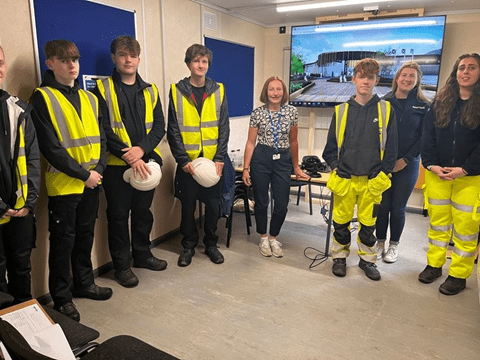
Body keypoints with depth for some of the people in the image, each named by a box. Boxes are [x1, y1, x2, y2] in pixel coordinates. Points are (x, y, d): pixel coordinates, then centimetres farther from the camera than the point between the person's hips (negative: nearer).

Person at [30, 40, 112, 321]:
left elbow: (100, 138, 9)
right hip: (63, 184, -5)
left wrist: (99, 168, -6)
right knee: (63, 241, 5)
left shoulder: (90, 98, 11)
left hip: (91, 182, 6)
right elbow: (50, 146, -14)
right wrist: (83, 174, -15)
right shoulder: (42, 97, -7)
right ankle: (62, 297, 21)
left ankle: (84, 283, 34)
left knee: (85, 235, 17)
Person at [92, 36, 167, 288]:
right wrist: (128, 156, -19)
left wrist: (141, 149, -15)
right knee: (118, 216, 6)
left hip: (146, 163, 4)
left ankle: (142, 254, 33)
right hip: (117, 165, -3)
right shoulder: (103, 89, -1)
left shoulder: (149, 91, 10)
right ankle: (121, 265, 20)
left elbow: (159, 126, 2)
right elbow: (103, 128, -10)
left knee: (143, 212, 15)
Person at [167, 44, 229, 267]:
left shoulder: (218, 90, 5)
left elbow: (224, 127, 2)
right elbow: (173, 130, -2)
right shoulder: (177, 91, 0)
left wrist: (220, 157, -7)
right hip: (187, 160, -1)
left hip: (213, 159, 1)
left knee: (212, 204, 9)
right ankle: (189, 246, 25)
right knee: (188, 205, 9)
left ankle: (211, 244, 26)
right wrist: (183, 159, -10)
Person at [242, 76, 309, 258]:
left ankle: (273, 238, 26)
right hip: (261, 159, -1)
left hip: (283, 160, 2)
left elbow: (293, 141, 11)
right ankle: (263, 237, 30)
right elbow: (251, 142, 0)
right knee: (261, 201, 9)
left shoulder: (292, 112, 3)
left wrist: (296, 167, 15)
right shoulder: (258, 113, -2)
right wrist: (246, 168, -5)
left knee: (282, 204, 2)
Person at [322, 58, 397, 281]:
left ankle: (367, 259, 29)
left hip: (372, 179, 0)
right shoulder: (341, 111, 3)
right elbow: (331, 145, 8)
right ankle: (340, 256, 27)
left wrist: (383, 173, -2)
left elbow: (391, 146, 3)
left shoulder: (386, 110, 1)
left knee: (368, 222, 11)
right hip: (344, 178, 1)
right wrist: (335, 167, 0)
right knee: (341, 221, 9)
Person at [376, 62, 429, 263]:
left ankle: (394, 245, 23)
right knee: (382, 205, 4)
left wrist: (405, 159, -8)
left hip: (407, 164, 0)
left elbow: (423, 137, 0)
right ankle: (380, 243, 22)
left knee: (398, 207, 6)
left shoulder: (423, 106, 2)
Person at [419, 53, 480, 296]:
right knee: (437, 221, 12)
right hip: (437, 174, 3)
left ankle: (459, 275, 16)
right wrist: (431, 164, -7)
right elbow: (428, 136, 5)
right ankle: (434, 264, 26)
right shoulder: (440, 102, 7)